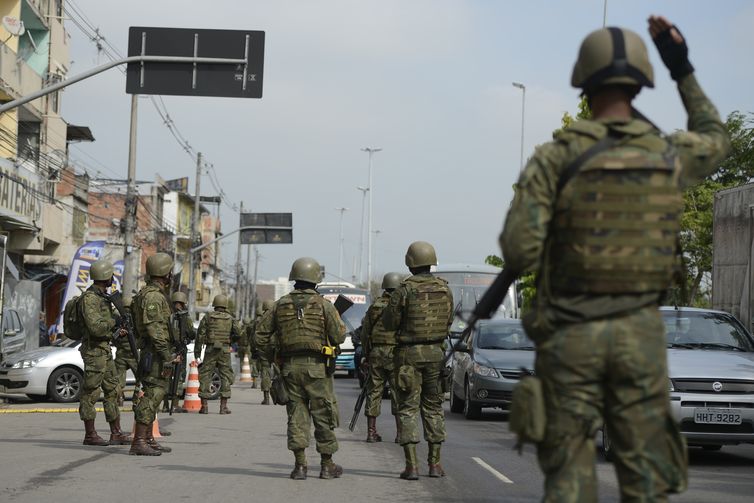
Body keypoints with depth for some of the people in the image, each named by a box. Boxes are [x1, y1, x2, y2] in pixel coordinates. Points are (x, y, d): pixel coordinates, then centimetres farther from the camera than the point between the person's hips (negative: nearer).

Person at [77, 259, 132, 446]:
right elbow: (95, 327, -24)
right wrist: (114, 322, -11)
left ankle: (116, 433, 12)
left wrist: (117, 331, 8)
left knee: (113, 391, 10)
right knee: (91, 394, -3)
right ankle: (90, 435, 1)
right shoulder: (89, 298, -15)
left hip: (105, 350, 10)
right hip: (94, 351, -10)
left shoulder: (102, 296, 15)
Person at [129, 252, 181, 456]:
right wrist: (167, 356, -23)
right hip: (155, 354, -11)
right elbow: (155, 329, -23)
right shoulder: (152, 296, -16)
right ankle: (138, 442, -15)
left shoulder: (157, 294, 17)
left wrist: (171, 353, 24)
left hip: (157, 354, 11)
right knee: (152, 395, -13)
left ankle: (148, 439, 21)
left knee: (153, 395, 14)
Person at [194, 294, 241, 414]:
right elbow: (238, 333, -3)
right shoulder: (230, 319, 5)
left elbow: (200, 335, 0)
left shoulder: (207, 318, 3)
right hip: (225, 350, 0)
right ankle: (223, 406, 1)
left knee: (205, 376, 5)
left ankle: (204, 406, 1)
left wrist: (197, 350, 6)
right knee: (226, 377, 6)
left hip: (210, 350, 0)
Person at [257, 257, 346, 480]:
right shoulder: (323, 304, -5)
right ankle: (327, 466, 11)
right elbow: (339, 336, -9)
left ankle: (300, 465, 1)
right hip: (316, 367, -3)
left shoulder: (281, 305, 6)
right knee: (323, 415, 5)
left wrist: (273, 358, 18)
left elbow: (262, 335, 6)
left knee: (297, 414, 7)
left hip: (290, 367, 3)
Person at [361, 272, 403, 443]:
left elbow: (365, 332, 12)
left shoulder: (375, 305, 8)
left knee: (374, 391, 8)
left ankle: (371, 432, 8)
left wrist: (367, 354, 19)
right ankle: (401, 433, -2)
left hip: (376, 353, 4)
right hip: (396, 353, -4)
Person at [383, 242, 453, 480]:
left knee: (408, 408, 1)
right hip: (435, 352, 4)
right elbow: (448, 321, 10)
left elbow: (389, 323, -6)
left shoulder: (404, 290, -13)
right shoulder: (444, 288, 0)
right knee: (433, 407, 13)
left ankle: (412, 466, -6)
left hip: (409, 353, -4)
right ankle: (435, 464, 13)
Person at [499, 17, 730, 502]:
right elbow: (715, 139, 26)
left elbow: (519, 252, -11)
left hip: (569, 334, -1)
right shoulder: (670, 154, 1)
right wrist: (683, 67, 29)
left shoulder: (555, 158, -7)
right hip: (640, 334, 1)